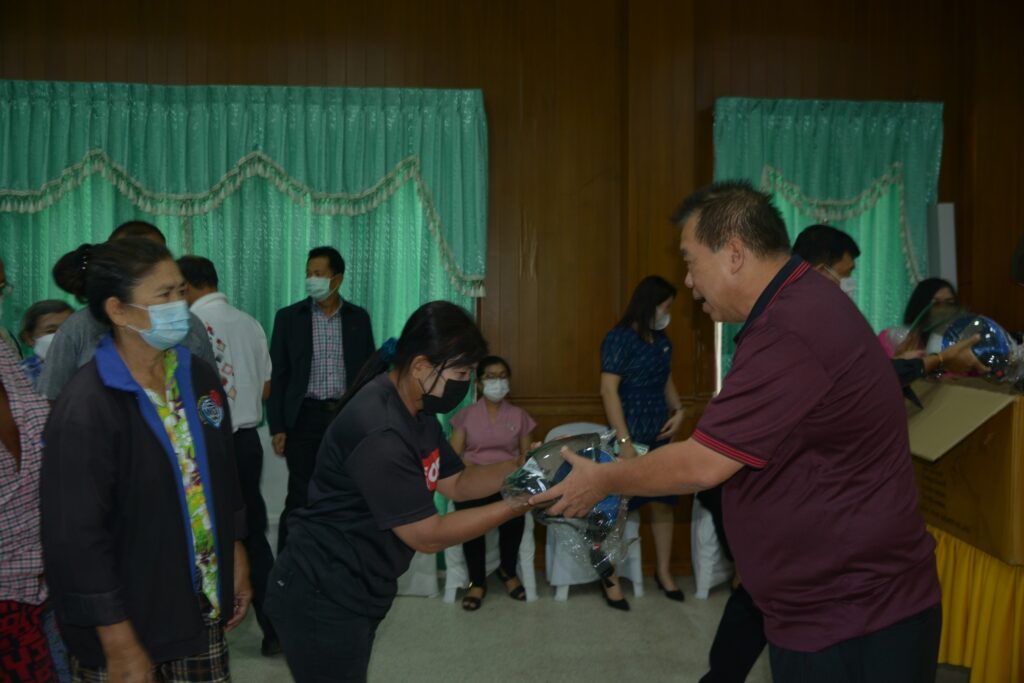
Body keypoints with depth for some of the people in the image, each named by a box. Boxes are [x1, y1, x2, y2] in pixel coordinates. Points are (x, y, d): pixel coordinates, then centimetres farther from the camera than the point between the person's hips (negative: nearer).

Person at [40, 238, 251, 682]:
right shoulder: (85, 409, -21)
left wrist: (237, 561, 11)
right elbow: (76, 539, -20)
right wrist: (119, 646, -16)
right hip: (129, 621, -6)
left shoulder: (199, 377, 0)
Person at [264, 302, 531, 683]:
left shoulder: (417, 412, 4)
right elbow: (428, 536, -24)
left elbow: (456, 484, 7)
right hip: (321, 598, -10)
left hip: (356, 592, 10)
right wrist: (520, 504, -23)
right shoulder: (380, 430, -28)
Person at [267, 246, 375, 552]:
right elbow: (278, 375, 1)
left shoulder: (359, 318, 5)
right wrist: (277, 427, -5)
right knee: (300, 498, 0)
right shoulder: (288, 317, 1)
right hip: (305, 417, -2)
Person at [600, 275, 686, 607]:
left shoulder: (663, 341, 10)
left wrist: (679, 410, 1)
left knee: (664, 502, 13)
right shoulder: (620, 338, -12)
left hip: (660, 435, 7)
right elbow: (608, 390, -16)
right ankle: (610, 578, 16)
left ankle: (664, 571, 29)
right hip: (631, 436, -7)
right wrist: (624, 441, -20)